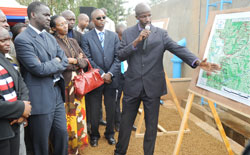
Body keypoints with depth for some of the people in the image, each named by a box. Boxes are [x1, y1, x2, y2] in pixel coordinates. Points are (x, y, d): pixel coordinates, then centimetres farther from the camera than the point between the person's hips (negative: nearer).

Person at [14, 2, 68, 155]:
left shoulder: (50, 37, 13)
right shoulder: (22, 39, -13)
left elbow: (65, 61, 8)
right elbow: (39, 69, -20)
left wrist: (50, 67, -9)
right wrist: (56, 63, -5)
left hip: (57, 93, 7)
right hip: (40, 99, -7)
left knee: (62, 134, 16)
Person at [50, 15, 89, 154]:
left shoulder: (73, 41, 14)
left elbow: (85, 61, 10)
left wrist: (73, 61, -9)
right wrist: (77, 61, -8)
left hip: (77, 84, 6)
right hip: (63, 84, -6)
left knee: (78, 115, 12)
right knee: (67, 117, 0)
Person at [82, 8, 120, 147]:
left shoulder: (114, 36, 7)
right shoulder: (86, 37, -1)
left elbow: (118, 57, 2)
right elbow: (88, 59, -7)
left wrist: (110, 73, -10)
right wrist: (101, 74, -12)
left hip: (111, 79, 2)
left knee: (111, 109, 12)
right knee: (94, 111, 8)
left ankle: (110, 133, 31)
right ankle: (94, 135, 26)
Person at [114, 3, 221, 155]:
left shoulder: (161, 33, -1)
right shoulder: (128, 33, 3)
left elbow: (178, 49, -12)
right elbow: (121, 55, -5)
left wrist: (197, 61, -27)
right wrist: (136, 41, -19)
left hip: (152, 86, 0)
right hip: (132, 86, 1)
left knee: (151, 125, 11)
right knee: (126, 123, 14)